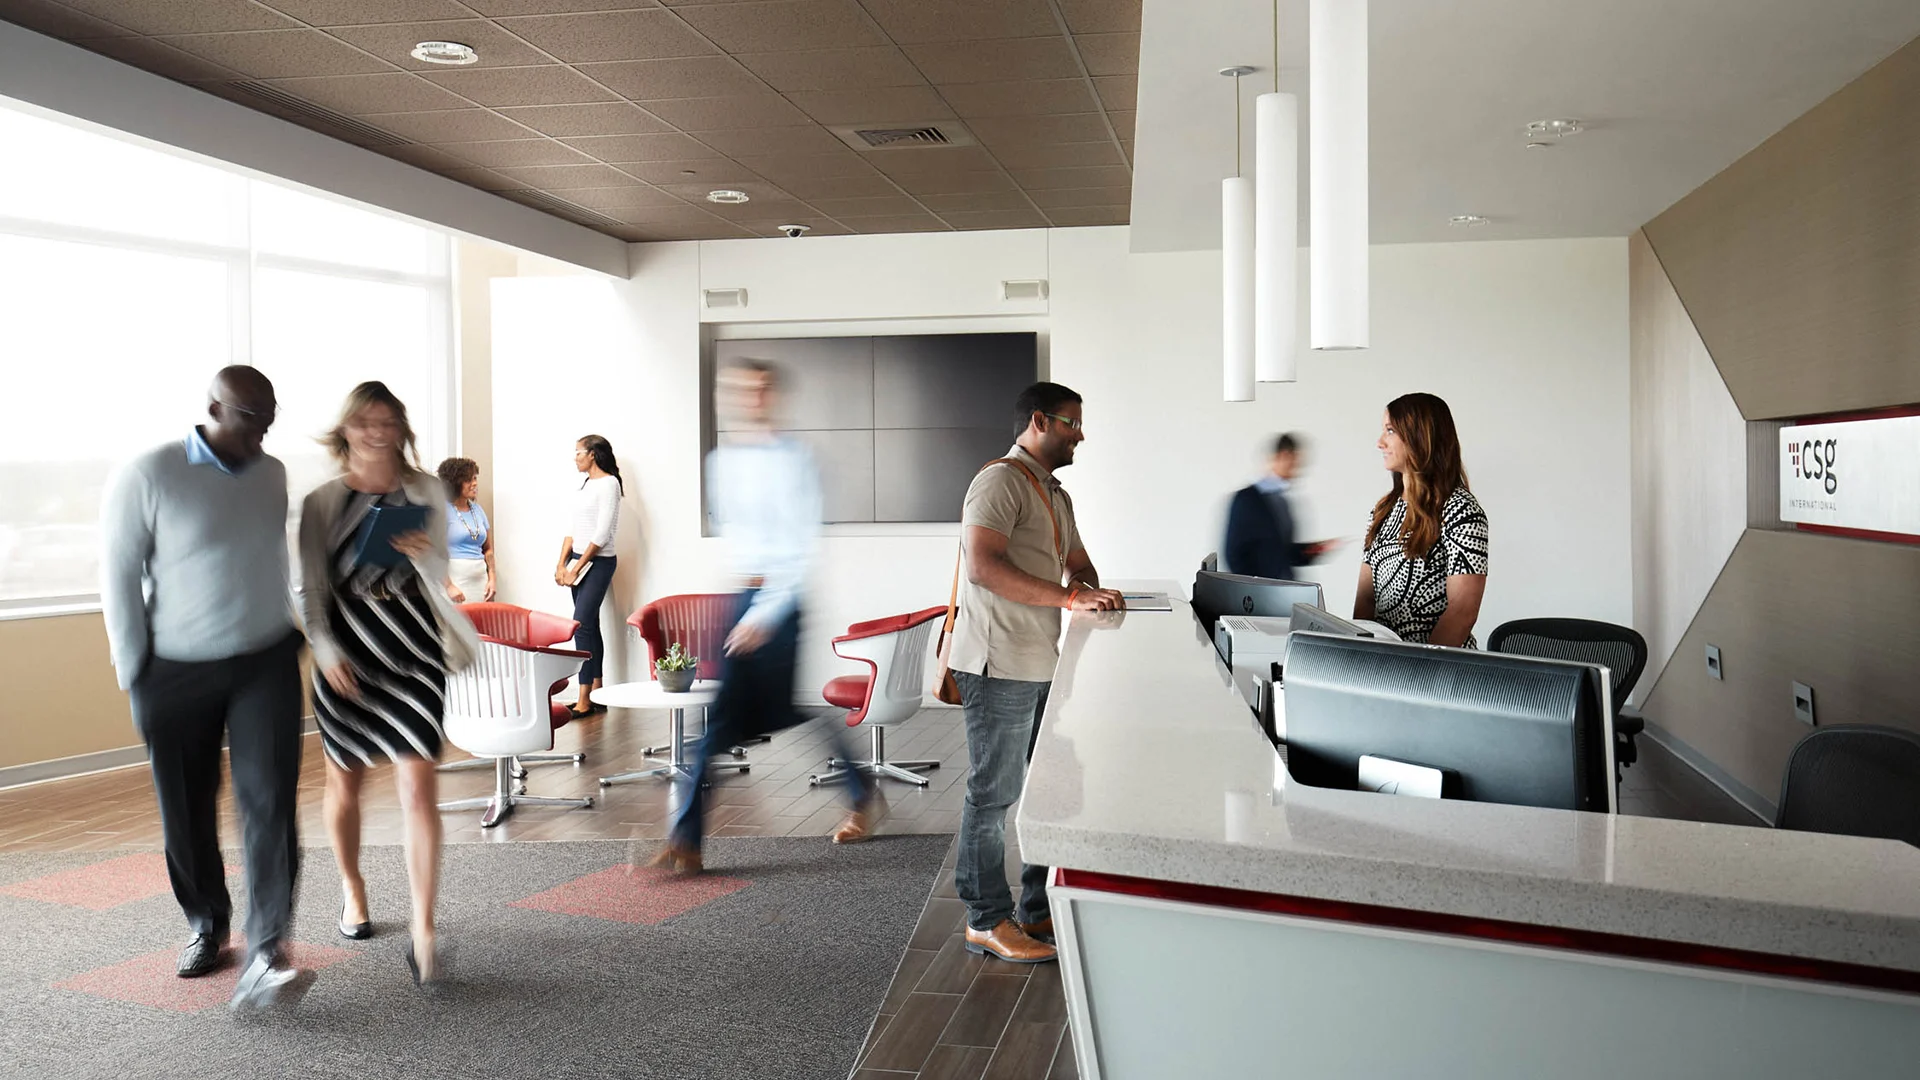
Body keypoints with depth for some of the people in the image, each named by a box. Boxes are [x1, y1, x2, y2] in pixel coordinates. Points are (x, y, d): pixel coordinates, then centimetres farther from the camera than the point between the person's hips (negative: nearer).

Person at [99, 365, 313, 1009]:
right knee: (187, 813, 9)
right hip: (177, 672, -2)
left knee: (269, 800, -11)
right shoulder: (149, 477, -10)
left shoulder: (272, 474, 4)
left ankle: (265, 957, -12)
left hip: (265, 663, 2)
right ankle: (206, 925, 33)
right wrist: (137, 676, -7)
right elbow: (119, 578, -7)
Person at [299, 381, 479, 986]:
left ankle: (423, 932, -9)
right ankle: (352, 889, 41)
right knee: (345, 780, 15)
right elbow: (311, 586, 0)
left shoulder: (426, 492, 3)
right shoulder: (323, 501, 1)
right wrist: (326, 650, -13)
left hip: (413, 651, -1)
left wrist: (423, 554, -17)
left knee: (418, 787, -10)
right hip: (347, 655, 1)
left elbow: (440, 576, 5)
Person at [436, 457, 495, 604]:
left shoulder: (477, 509, 14)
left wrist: (491, 579, 6)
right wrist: (449, 586, -16)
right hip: (454, 580, -6)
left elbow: (488, 549, 19)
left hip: (480, 582, 6)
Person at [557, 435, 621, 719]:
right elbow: (573, 528, 15)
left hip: (598, 562, -8)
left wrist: (576, 569, -15)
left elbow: (602, 534, -17)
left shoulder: (609, 483, -12)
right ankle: (596, 693, 13)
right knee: (590, 625, 9)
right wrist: (561, 564, 4)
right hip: (578, 559, 8)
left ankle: (584, 702, -13)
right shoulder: (583, 485, 14)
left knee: (581, 624, -14)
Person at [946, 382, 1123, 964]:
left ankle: (1041, 909, 27)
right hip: (1000, 665, -10)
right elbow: (983, 566, -24)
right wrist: (1068, 596, -25)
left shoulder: (1057, 495, 20)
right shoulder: (1000, 480, -12)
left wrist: (1091, 590, 6)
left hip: (1042, 664, 10)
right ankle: (988, 920, 11)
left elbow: (1078, 562, 29)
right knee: (994, 794, -1)